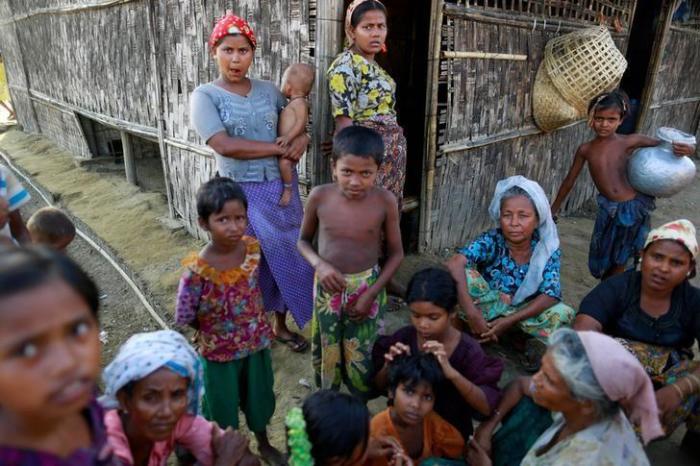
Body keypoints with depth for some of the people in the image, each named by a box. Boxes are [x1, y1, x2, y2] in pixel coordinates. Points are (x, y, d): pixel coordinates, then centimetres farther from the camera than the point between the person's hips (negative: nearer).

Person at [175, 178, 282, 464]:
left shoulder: (253, 249, -15)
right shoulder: (197, 270, -27)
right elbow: (183, 318, -16)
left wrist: (253, 325, 2)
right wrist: (214, 329, -4)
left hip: (256, 343, 4)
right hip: (219, 352, -4)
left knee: (259, 397, 25)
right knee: (222, 408, 18)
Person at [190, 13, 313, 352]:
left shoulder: (269, 90, 6)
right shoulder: (205, 96, -6)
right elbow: (224, 145, -19)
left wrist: (302, 139, -10)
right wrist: (281, 149, -16)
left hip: (282, 188, 4)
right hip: (241, 194, -4)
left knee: (288, 257, 12)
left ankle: (281, 325, 32)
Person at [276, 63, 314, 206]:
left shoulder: (299, 102, -9)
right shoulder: (294, 103, 21)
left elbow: (301, 122, -23)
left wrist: (287, 137, -31)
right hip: (286, 146, 11)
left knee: (284, 162, -30)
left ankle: (288, 190, -17)